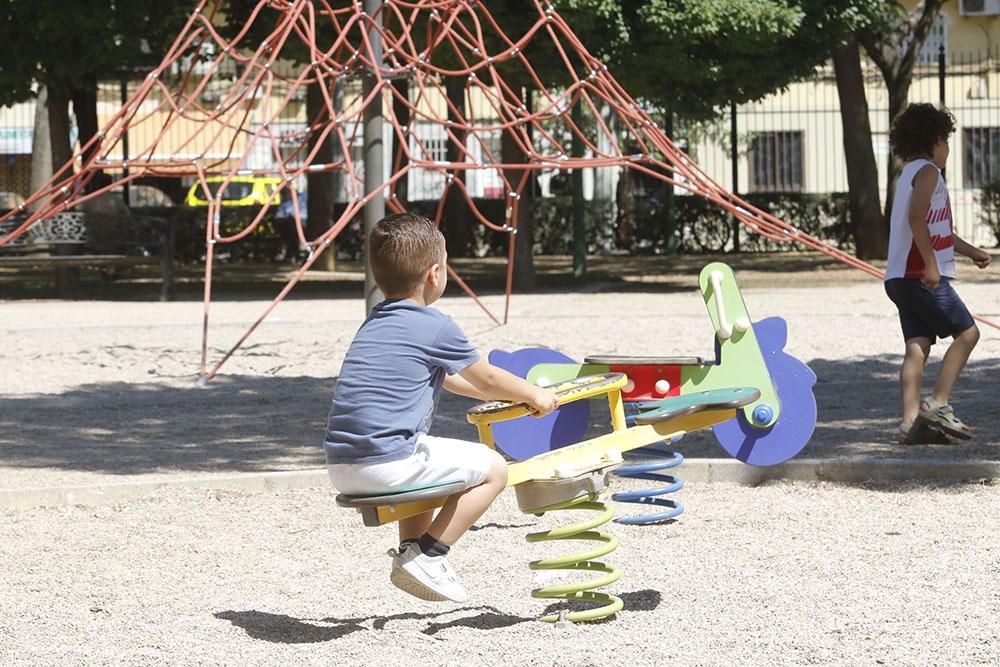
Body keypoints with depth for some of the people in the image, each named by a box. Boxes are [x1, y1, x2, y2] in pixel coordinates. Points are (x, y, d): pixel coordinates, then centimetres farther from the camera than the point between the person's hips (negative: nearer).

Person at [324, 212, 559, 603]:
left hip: (341, 467, 9)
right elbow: (487, 379, 8)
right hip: (385, 464, -9)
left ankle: (409, 550, 26)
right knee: (493, 468, 6)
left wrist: (510, 394, 41)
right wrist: (534, 395, 27)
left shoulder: (375, 324, 20)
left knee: (425, 456, 36)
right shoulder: (436, 327, -6)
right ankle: (426, 557, 1)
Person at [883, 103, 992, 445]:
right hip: (922, 275, -9)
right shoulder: (927, 171, -8)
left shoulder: (910, 173, 23)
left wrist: (971, 251, 37)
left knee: (917, 347, 3)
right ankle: (938, 404, -6)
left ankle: (911, 421, -3)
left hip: (901, 276, 9)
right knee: (966, 332, -2)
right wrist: (930, 264, -24)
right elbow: (917, 217, -23)